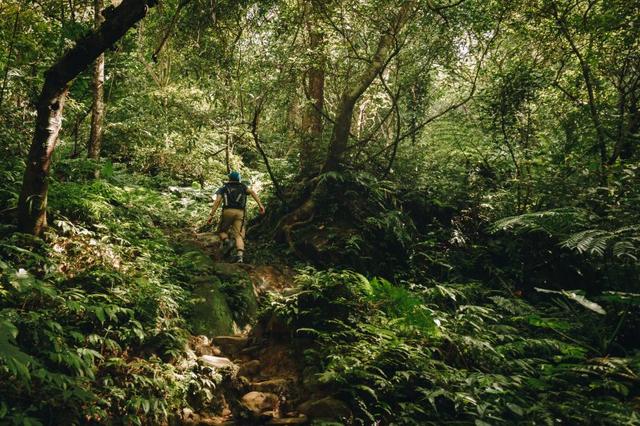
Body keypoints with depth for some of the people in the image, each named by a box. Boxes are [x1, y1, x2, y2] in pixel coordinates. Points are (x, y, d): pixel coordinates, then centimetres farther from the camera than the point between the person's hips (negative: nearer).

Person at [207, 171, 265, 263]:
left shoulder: (224, 188, 18)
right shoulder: (242, 186, 21)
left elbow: (217, 201, 4)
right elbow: (252, 192, 1)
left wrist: (211, 215, 0)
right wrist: (260, 204, -6)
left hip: (228, 211, -1)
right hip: (240, 212, 1)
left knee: (221, 231, 19)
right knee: (238, 235, -2)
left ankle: (226, 241, -13)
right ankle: (240, 255, -24)